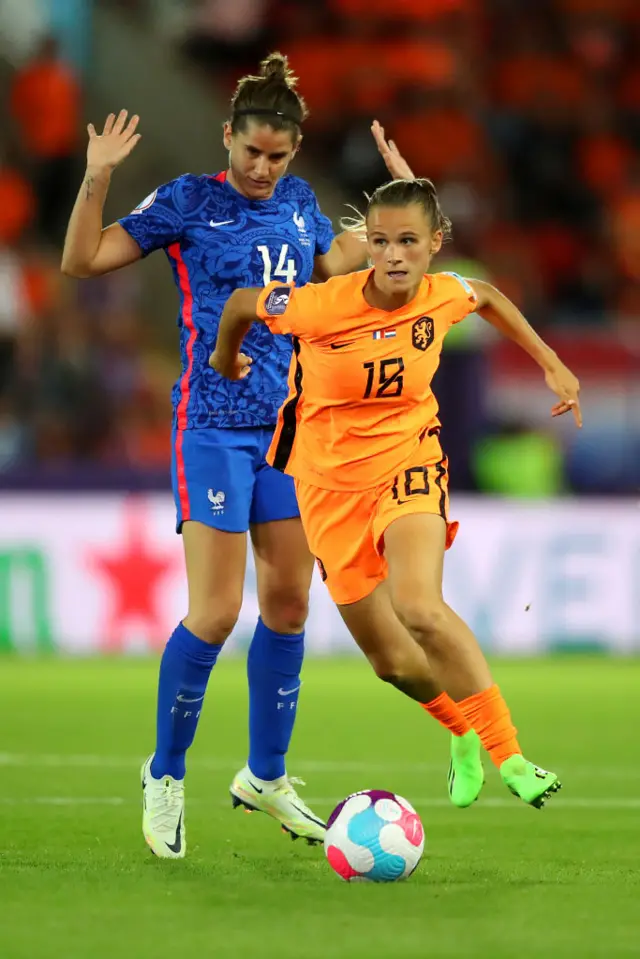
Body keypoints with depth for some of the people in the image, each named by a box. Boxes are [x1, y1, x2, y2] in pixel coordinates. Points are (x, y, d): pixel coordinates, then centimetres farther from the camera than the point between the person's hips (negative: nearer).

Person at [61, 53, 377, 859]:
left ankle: (266, 776, 21)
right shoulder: (189, 201, -5)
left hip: (290, 424, 6)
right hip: (214, 424, -6)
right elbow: (82, 261, -6)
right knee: (216, 612, -10)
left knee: (289, 602, 7)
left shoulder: (298, 203, 10)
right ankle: (165, 776, 7)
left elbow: (338, 266, 28)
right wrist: (96, 182, -20)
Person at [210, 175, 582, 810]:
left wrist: (552, 364, 16)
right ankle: (466, 733, 37)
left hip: (407, 461, -1)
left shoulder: (444, 295, -12)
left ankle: (507, 755, -23)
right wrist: (224, 361, 17)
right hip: (330, 482, 1)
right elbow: (241, 303, -2)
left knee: (419, 608, -30)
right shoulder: (320, 306, -22)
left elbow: (488, 297, 14)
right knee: (391, 660, 6)